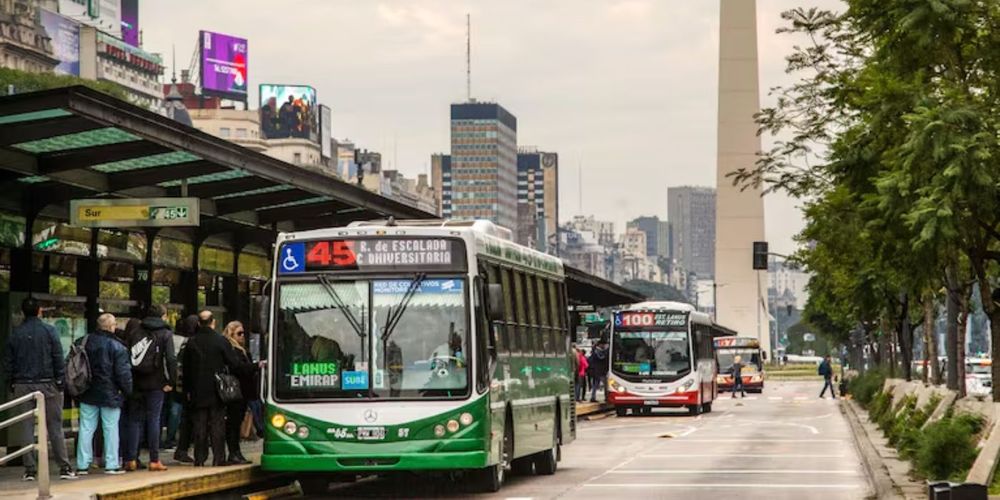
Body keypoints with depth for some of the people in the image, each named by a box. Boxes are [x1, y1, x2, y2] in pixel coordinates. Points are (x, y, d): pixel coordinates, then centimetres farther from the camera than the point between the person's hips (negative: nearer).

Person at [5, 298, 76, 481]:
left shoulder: (15, 334, 3)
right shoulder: (49, 331, -4)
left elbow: (8, 363, 6)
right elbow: (58, 358, -6)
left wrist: (12, 385, 13)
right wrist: (60, 381, 0)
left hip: (22, 385, 2)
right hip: (47, 384, -1)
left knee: (26, 427, 4)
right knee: (55, 426, 2)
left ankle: (30, 469, 1)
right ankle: (64, 467, 0)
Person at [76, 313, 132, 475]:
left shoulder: (83, 342, 2)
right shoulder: (117, 347, -12)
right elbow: (123, 372, -13)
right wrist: (127, 390, 2)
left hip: (88, 395, 4)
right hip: (110, 395, -4)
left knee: (86, 428, 7)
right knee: (110, 428, 3)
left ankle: (82, 464, 8)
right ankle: (112, 464, 4)